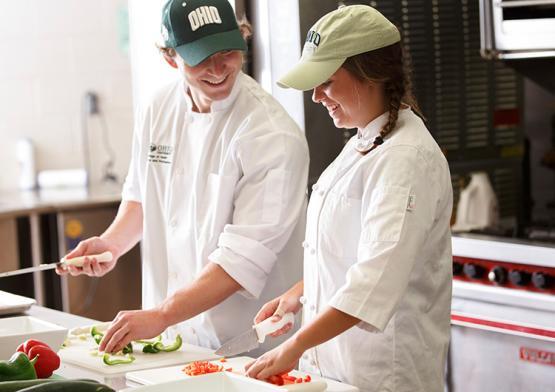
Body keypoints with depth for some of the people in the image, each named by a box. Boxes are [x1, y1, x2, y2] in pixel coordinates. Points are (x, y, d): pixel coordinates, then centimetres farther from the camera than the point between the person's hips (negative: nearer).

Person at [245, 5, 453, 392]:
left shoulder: (406, 157, -20)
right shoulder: (364, 143, 9)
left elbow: (377, 278, -29)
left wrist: (295, 346, -30)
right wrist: (300, 293, 9)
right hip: (334, 359, 9)